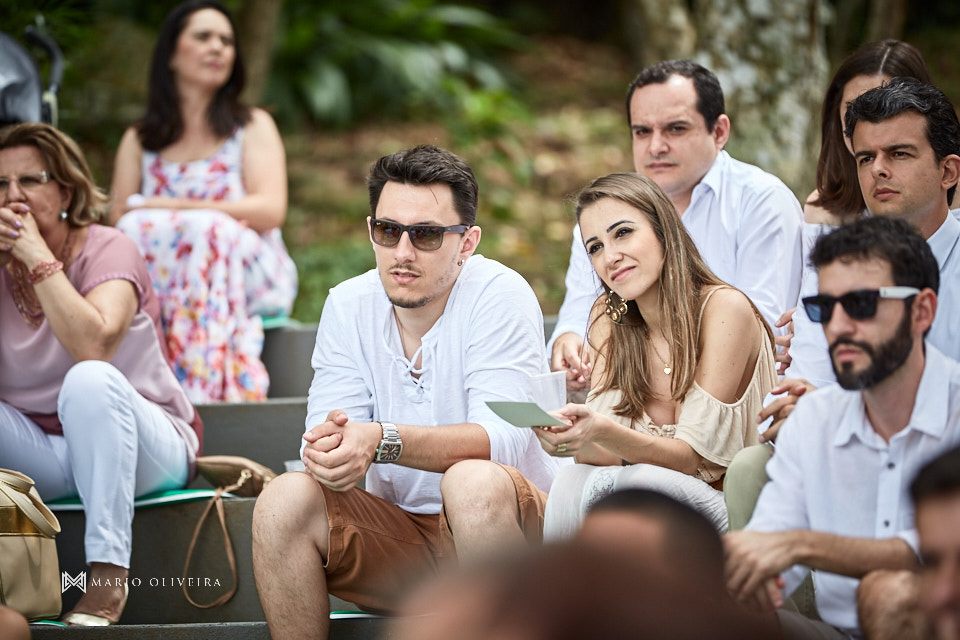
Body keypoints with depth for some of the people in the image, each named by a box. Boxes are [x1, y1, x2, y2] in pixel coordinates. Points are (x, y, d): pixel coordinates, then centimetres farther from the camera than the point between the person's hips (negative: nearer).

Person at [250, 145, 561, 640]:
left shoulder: (499, 295, -12)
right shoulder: (348, 306, 3)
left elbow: (504, 436, -25)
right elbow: (326, 423, -6)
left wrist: (382, 440, -41)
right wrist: (327, 447, -33)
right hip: (399, 535, 4)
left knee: (474, 481, -35)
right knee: (284, 500, -20)